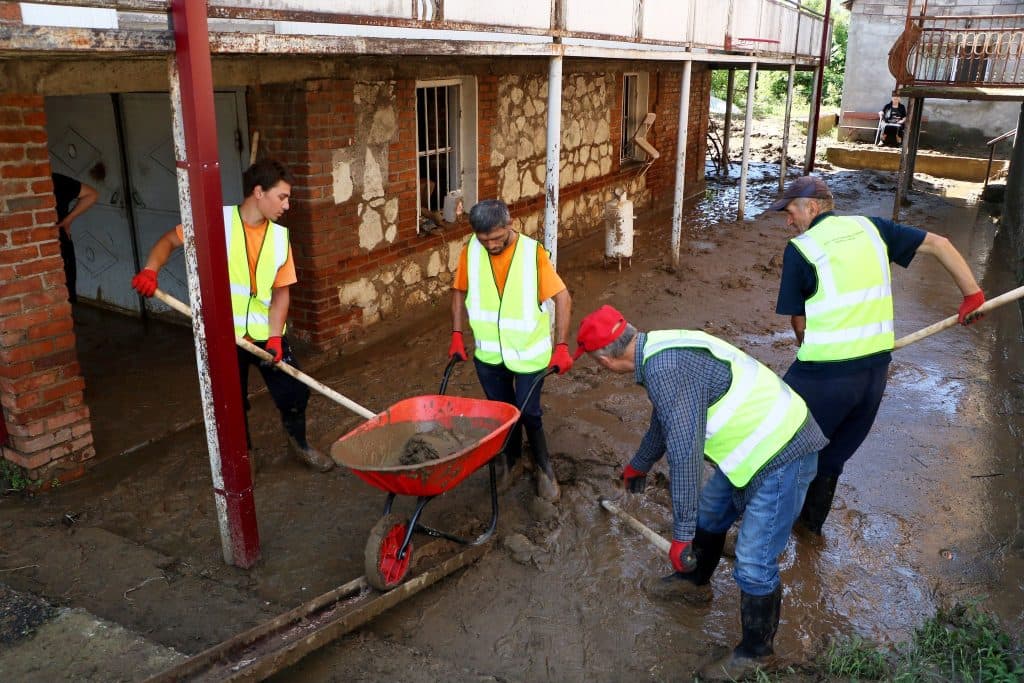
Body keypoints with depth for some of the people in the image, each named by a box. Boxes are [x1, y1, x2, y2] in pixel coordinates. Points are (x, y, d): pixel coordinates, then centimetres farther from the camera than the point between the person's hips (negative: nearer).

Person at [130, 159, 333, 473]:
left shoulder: (280, 235, 0)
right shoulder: (218, 222, -11)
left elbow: (281, 291, -1)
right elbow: (169, 240, -1)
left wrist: (274, 336, -11)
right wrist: (150, 270, -20)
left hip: (267, 334, 3)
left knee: (295, 391, 5)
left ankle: (299, 444, 33)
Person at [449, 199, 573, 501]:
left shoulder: (532, 252, -19)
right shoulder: (470, 252, -10)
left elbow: (563, 298, -14)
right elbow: (459, 292, 6)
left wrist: (561, 346, -18)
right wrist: (457, 335, 1)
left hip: (529, 352, -3)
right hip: (489, 354, 3)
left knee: (528, 412, 1)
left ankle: (543, 467, 26)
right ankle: (510, 460, 40)